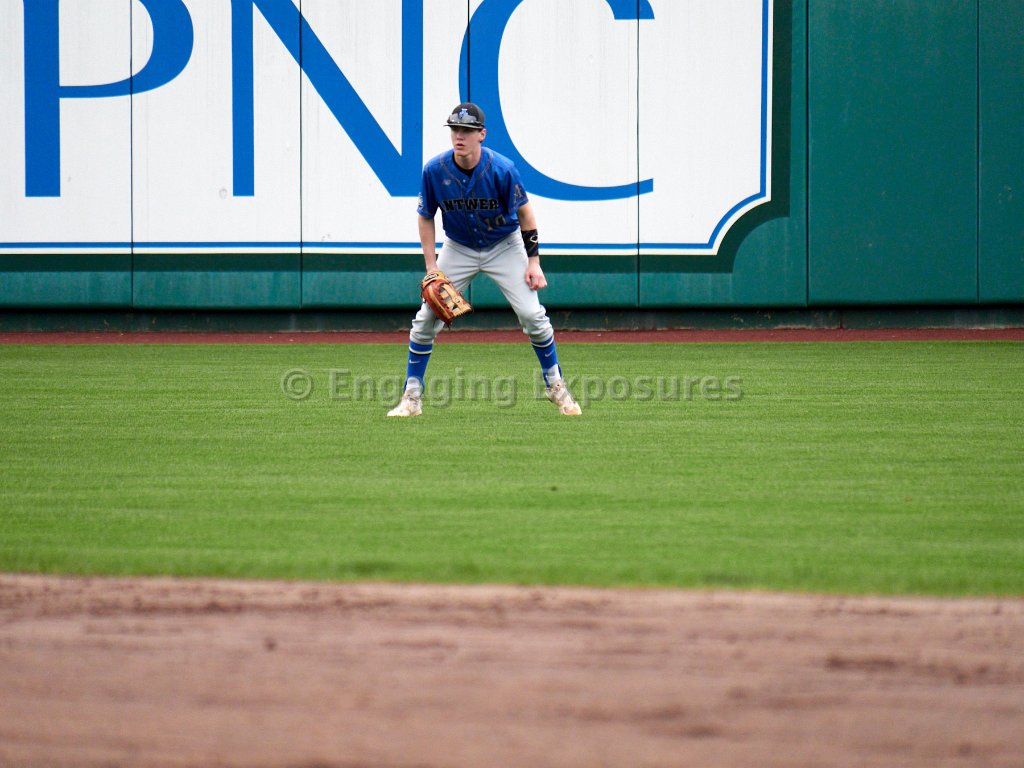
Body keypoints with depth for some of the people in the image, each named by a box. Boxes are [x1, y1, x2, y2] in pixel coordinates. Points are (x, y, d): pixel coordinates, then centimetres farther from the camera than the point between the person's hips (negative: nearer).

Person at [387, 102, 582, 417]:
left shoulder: (501, 169, -24)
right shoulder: (435, 170, -19)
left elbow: (525, 212, -11)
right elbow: (425, 217, -4)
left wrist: (533, 261, -14)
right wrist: (431, 267, -10)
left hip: (504, 246, -2)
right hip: (458, 249, 2)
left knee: (531, 314, -11)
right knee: (426, 318, -6)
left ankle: (555, 385, 8)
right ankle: (412, 396, 5)